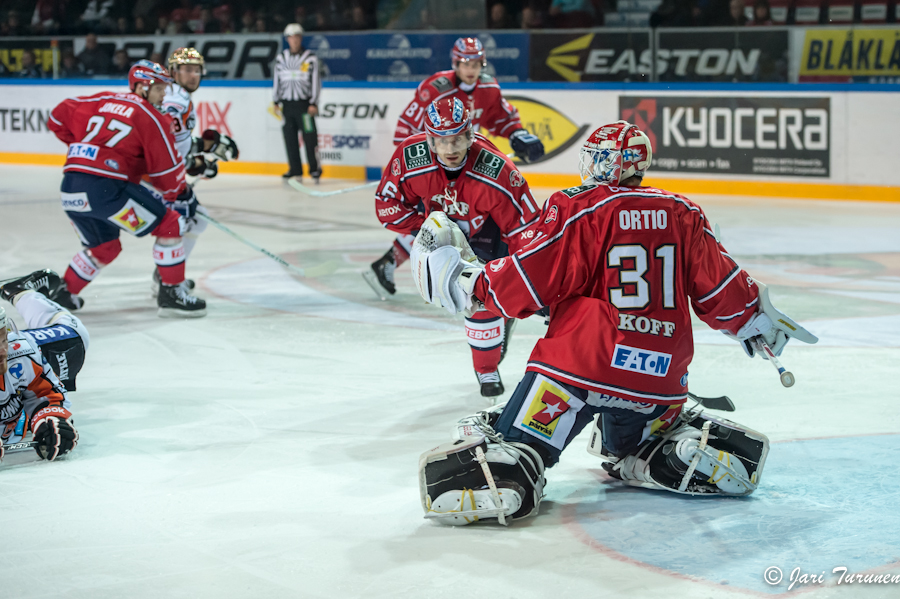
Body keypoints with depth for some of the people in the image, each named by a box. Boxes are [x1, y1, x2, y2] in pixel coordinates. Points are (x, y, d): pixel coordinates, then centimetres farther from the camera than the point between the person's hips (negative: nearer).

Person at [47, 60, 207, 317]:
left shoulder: (102, 101, 20)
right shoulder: (150, 117, 2)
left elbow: (59, 117, 23)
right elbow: (166, 170, 3)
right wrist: (184, 195, 19)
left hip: (70, 189, 8)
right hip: (105, 187, -8)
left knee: (104, 246, 29)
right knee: (171, 226, 3)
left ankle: (63, 294, 28)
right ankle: (172, 294, 3)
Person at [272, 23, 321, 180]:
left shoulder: (310, 58, -2)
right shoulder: (281, 58, 10)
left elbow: (315, 81, -3)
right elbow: (277, 80, 15)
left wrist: (313, 103, -9)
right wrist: (276, 102, 12)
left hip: (304, 102, -4)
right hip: (287, 104, 4)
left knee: (309, 136, -8)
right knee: (289, 137, 4)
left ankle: (315, 168, -1)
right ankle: (295, 169, 11)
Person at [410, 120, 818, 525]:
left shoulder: (578, 209, -6)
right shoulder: (681, 214, 9)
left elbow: (531, 282, -8)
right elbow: (716, 284, 13)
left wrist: (468, 282, 5)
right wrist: (757, 319, 29)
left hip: (583, 364, -5)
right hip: (660, 379, 5)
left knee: (522, 442, -7)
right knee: (629, 445, 30)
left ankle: (499, 476, -36)